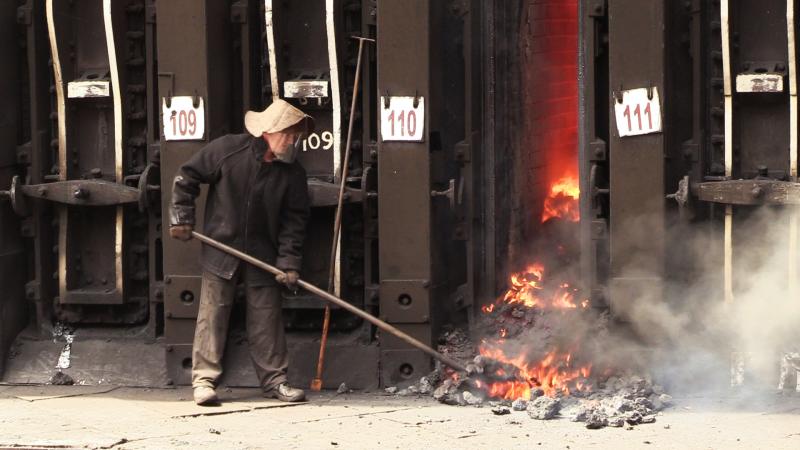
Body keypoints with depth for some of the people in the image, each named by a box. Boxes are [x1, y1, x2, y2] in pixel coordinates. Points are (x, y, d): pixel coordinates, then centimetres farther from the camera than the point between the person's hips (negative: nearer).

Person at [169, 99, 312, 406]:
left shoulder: (293, 173, -2)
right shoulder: (228, 149, -9)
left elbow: (294, 220, -1)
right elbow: (187, 177, -1)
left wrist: (289, 262, -9)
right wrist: (181, 218, -4)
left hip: (263, 255, 2)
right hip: (220, 249, -2)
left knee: (267, 317, 4)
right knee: (213, 314, -2)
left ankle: (274, 379, 13)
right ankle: (204, 380, 2)